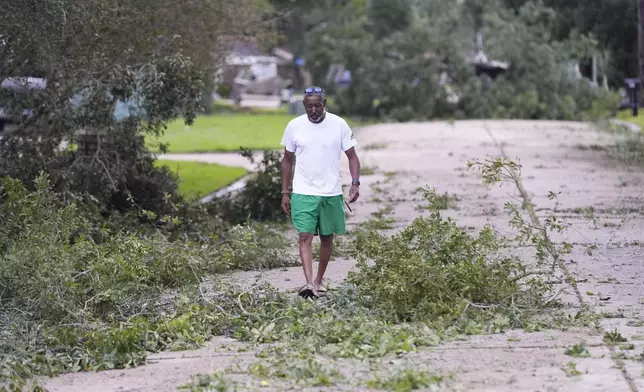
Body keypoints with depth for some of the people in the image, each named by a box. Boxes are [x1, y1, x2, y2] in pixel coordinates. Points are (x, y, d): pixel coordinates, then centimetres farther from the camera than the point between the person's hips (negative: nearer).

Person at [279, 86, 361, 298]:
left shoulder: (339, 125, -4)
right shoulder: (294, 126, -1)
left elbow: (352, 156, 0)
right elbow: (287, 160, 8)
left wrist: (355, 183, -15)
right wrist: (285, 193, 6)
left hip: (331, 193, 1)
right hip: (303, 193, -1)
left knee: (327, 237, 10)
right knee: (305, 236, -14)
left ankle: (319, 280, 26)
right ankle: (309, 283, -24)